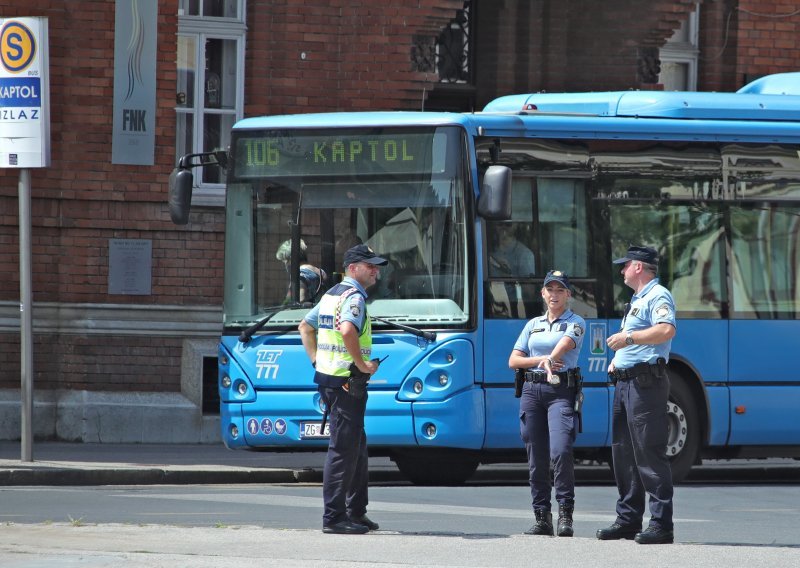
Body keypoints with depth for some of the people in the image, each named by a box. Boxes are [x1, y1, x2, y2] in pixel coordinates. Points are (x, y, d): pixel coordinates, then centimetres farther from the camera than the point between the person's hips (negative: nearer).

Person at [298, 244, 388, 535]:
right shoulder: (354, 297, -13)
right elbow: (347, 331, -31)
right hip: (346, 380, -10)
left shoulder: (331, 294, 18)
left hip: (326, 377, 10)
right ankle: (334, 516, -6)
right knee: (344, 448, -7)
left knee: (357, 446, 18)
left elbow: (305, 327, 26)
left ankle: (356, 511, 24)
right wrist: (362, 364, -20)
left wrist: (316, 360, 20)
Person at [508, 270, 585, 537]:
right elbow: (513, 360, 12)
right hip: (532, 391, 5)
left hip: (562, 392, -5)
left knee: (560, 452, -21)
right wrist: (541, 360, -5)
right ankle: (542, 518, 8)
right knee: (536, 458, 3)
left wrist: (550, 359, -38)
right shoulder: (533, 325, 17)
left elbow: (565, 343, -18)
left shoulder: (575, 323, 4)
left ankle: (565, 514, -15)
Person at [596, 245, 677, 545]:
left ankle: (661, 524, -13)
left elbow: (667, 330, -27)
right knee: (623, 452, 12)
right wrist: (616, 359, 16)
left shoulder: (658, 297, -9)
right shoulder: (636, 300, 22)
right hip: (626, 382, 11)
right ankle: (628, 520, 18)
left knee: (649, 452, -12)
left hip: (646, 382, -11)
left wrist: (629, 338, -30)